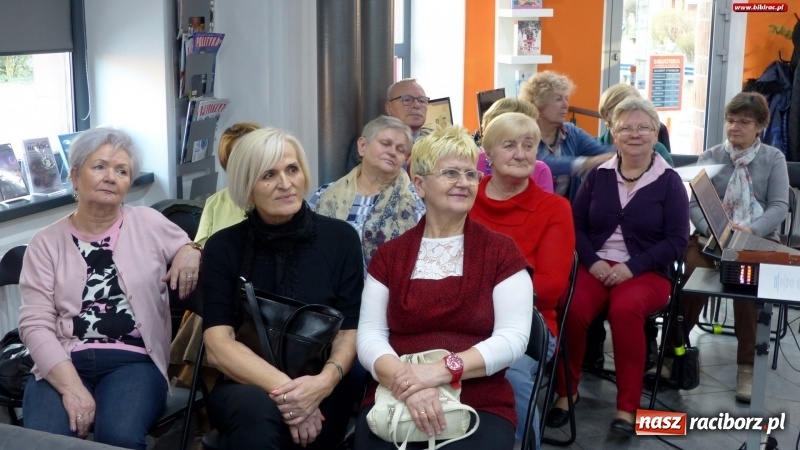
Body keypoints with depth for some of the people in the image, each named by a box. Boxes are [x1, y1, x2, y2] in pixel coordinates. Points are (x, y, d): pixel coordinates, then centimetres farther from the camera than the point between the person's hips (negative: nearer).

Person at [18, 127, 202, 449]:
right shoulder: (47, 242, 7)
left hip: (133, 360, 0)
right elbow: (35, 324, -1)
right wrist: (71, 386, -16)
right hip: (63, 363, 0)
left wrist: (190, 251, -5)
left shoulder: (149, 224, 9)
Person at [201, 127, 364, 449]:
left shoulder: (340, 238, 2)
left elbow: (350, 331, 0)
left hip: (319, 395, 1)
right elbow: (218, 344, -7)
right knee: (257, 409, -34)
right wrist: (282, 389, -23)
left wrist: (325, 381, -22)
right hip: (246, 387, -1)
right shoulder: (223, 246, 1)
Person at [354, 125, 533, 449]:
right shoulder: (389, 254, 11)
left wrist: (442, 370, -19)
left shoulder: (501, 250, 5)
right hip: (393, 401, 1)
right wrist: (407, 384, -19)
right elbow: (370, 335, 2)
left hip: (480, 406, -1)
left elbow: (513, 337, -4)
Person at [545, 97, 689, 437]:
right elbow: (576, 224, 9)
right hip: (596, 266, 2)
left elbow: (677, 240, -3)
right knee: (570, 310, -30)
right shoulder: (598, 176, 11)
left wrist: (632, 268, -14)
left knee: (625, 309, -35)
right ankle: (565, 391, -7)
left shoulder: (669, 182, 3)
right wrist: (592, 261, -9)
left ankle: (627, 406, -23)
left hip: (647, 272, -2)